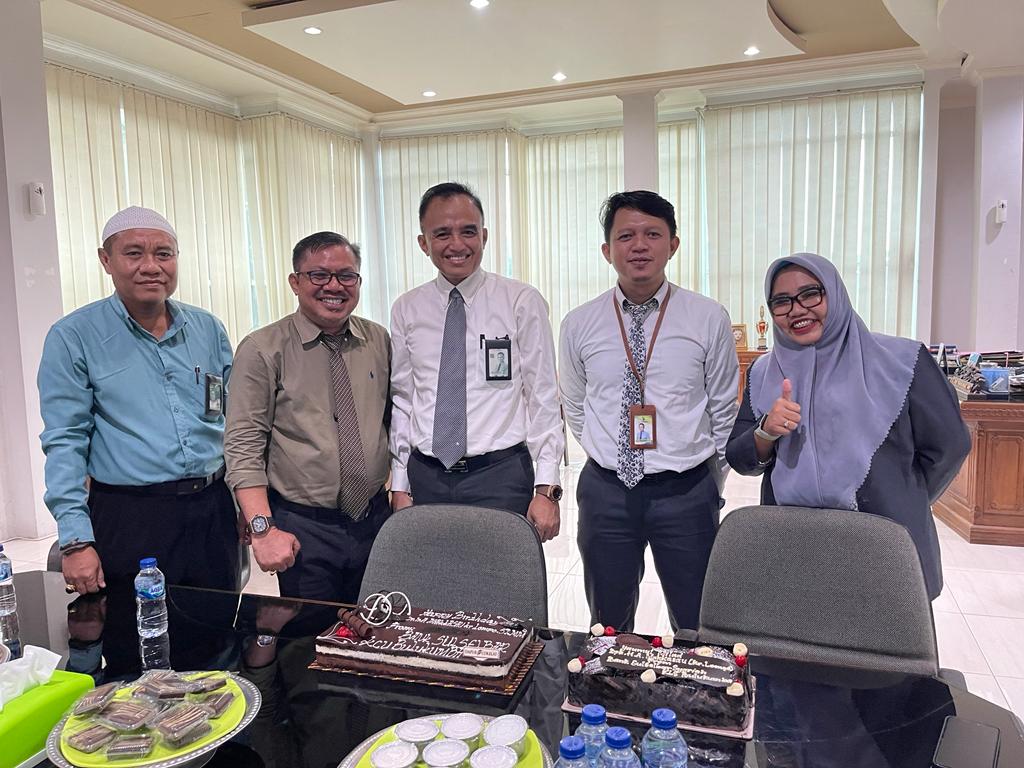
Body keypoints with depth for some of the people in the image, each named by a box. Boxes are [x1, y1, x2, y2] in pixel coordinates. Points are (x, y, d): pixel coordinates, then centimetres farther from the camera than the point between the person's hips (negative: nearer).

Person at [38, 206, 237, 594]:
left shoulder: (208, 329, 6)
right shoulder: (73, 337, -5)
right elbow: (65, 442, -7)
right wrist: (76, 540, -12)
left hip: (214, 510, 4)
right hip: (130, 519, -3)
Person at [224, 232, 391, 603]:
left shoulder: (379, 340, 4)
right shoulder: (262, 350, -9)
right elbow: (243, 446, -12)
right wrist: (263, 529, -19)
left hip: (375, 520, 4)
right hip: (303, 528, -4)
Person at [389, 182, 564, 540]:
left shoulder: (522, 302, -4)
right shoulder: (406, 310, 5)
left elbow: (543, 396, -4)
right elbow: (402, 400, 8)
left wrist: (546, 488, -8)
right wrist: (400, 485, 7)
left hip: (501, 475, -2)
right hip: (426, 477, 3)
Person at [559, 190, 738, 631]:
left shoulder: (709, 320, -4)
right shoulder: (579, 325, 0)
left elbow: (724, 411, 4)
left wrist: (710, 487, 9)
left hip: (685, 491, -1)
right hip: (606, 490, 2)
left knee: (697, 629, 11)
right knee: (608, 626, 17)